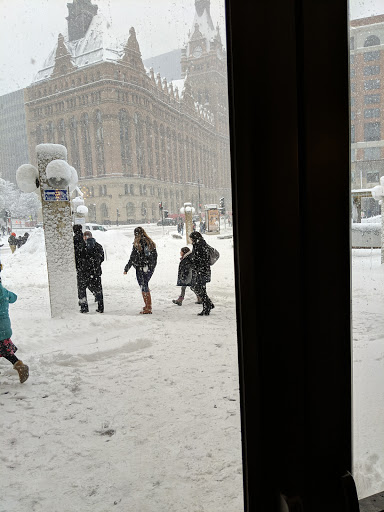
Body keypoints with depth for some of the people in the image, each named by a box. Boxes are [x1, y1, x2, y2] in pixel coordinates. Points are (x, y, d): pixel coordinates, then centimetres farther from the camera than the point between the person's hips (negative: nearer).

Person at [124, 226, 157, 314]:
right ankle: (148, 306, 23)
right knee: (145, 286, 19)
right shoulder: (151, 243, 6)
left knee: (144, 287, 1)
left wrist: (126, 268, -2)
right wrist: (153, 266, 23)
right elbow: (155, 255, 12)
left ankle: (148, 309, 3)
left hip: (141, 269, -6)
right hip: (150, 269, 6)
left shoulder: (137, 244, -12)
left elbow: (133, 258, -11)